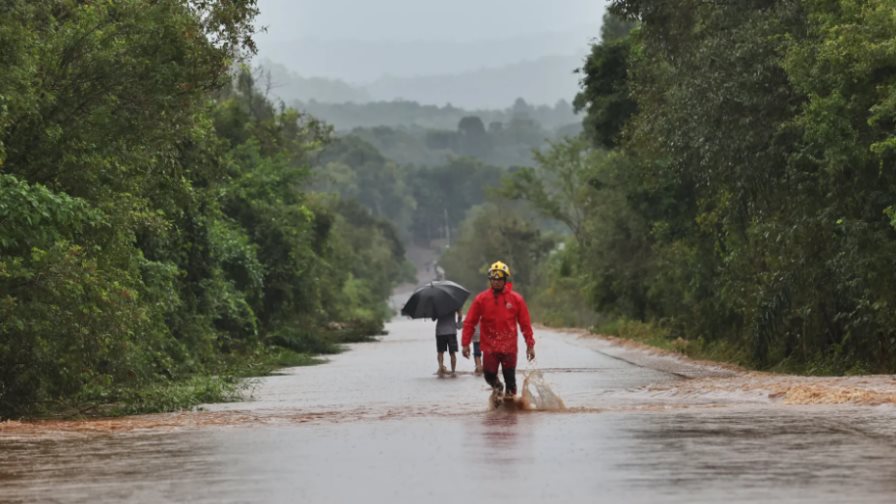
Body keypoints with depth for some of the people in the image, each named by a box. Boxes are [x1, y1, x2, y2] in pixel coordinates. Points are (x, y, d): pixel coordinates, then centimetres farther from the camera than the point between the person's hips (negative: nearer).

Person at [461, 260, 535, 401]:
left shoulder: (516, 299, -1)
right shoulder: (481, 299, -2)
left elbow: (525, 324, 3)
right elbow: (469, 322, 2)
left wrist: (530, 345, 2)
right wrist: (466, 343, -2)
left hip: (509, 347, 0)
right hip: (489, 346, 0)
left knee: (510, 378, 3)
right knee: (489, 374, -6)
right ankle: (497, 387, 27)